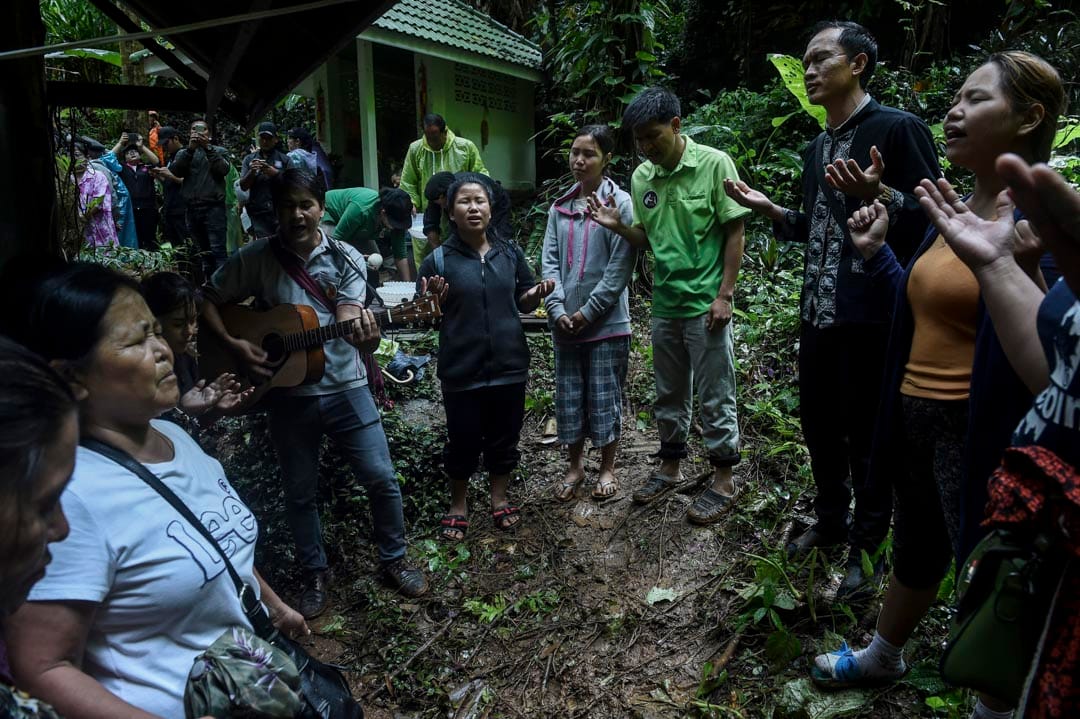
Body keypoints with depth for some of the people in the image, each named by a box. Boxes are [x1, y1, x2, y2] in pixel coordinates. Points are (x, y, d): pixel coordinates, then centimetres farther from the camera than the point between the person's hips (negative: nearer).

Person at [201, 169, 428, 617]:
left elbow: (347, 319, -14)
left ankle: (394, 560, 26)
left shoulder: (346, 259, -3)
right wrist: (233, 344, -13)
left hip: (345, 389, 0)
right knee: (300, 492, 12)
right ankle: (315, 574, 33)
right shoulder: (255, 258, -3)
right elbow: (207, 301, 2)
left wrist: (364, 335, -36)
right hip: (289, 396, 0)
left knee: (382, 479, 3)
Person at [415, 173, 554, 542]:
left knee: (504, 437, 15)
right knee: (463, 440, 9)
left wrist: (536, 294, -9)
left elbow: (522, 302, 13)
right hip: (462, 369, -3)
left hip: (509, 364, 3)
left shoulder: (510, 253, 4)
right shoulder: (438, 260, -6)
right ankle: (458, 506, 30)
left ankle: (499, 499, 36)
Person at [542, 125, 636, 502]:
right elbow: (550, 261, 4)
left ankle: (607, 467, 24)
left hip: (606, 322, -4)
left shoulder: (620, 203, -7)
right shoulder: (559, 207, 7)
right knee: (568, 395, 11)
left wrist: (587, 311, -13)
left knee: (605, 396, 6)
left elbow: (621, 266, -12)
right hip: (565, 322, 5)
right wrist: (557, 309, -8)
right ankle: (575, 466, 28)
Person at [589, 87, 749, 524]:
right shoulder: (641, 177, 5)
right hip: (665, 305, 6)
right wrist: (618, 226, -7)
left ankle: (723, 480, 18)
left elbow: (734, 231, -8)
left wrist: (725, 294, -12)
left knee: (715, 397, 3)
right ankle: (671, 467, 32)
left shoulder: (714, 164, -10)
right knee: (668, 394, 16)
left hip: (706, 305, -5)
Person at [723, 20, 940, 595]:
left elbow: (934, 219, -13)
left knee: (867, 437, 5)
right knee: (819, 425, 17)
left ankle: (867, 549, 23)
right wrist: (769, 209, 9)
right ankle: (830, 521, 37)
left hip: (873, 317, -7)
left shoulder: (898, 129, -9)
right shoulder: (817, 149, 15)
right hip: (818, 313, 8)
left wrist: (877, 194, -28)